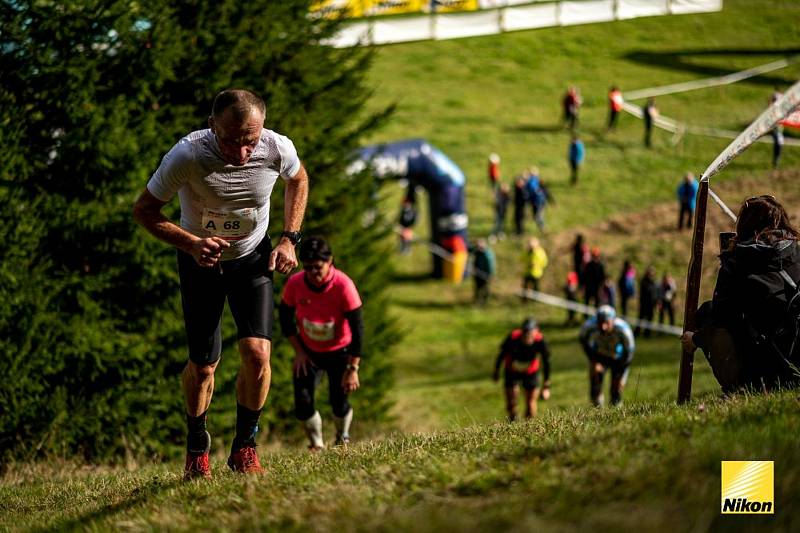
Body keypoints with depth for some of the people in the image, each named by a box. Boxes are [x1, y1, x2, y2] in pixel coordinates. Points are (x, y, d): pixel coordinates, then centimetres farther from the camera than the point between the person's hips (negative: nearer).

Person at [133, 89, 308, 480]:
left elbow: (298, 180, 2)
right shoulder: (186, 157, -33)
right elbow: (143, 210, -18)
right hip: (201, 261, -1)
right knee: (202, 367, 1)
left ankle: (244, 448, 7)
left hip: (253, 258, 1)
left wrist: (289, 239, -6)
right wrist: (192, 244, -32)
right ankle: (197, 451, 27)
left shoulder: (278, 150, -25)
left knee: (257, 354, -15)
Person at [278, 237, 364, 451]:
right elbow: (285, 317, -2)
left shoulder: (343, 285, -29)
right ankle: (317, 445, 15)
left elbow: (357, 327, -23)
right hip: (309, 351, 2)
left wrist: (353, 369, -23)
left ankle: (342, 439, 27)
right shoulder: (294, 284, -21)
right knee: (303, 403, -9)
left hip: (339, 351, -2)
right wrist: (298, 351, -5)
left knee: (339, 402, -5)